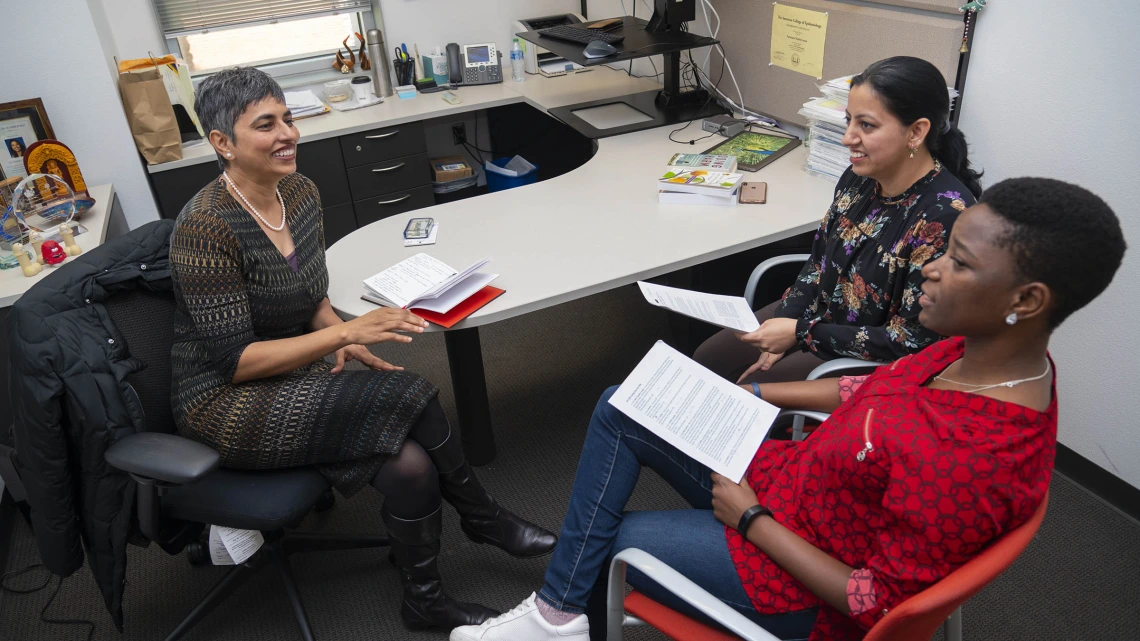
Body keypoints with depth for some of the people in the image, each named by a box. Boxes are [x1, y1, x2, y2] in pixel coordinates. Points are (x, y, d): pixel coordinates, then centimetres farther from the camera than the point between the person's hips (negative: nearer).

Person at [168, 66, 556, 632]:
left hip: (290, 375, 7)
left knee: (409, 463, -21)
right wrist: (347, 332, -28)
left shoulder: (300, 192, 1)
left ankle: (426, 600, 1)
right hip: (226, 401, -6)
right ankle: (484, 519, -3)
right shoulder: (205, 228, -21)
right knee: (406, 397, -26)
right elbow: (234, 361, -22)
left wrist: (343, 340, -9)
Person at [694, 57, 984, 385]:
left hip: (871, 363, -7)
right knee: (706, 360, 8)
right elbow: (819, 263, 5)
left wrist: (801, 333, -24)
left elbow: (912, 342, -26)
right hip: (819, 314, 7)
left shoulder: (946, 216, -30)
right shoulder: (859, 178, -7)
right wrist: (779, 340, -6)